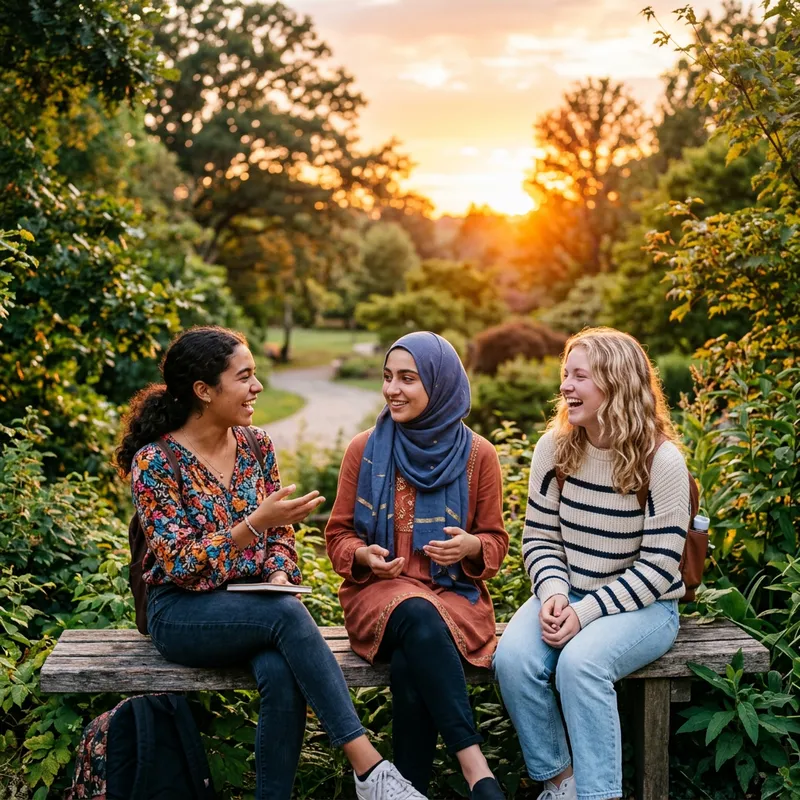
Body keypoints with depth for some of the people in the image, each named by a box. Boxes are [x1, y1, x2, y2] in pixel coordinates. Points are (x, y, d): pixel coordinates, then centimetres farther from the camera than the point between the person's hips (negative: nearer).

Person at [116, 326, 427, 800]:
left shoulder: (257, 445, 4)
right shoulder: (154, 461, -12)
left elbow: (279, 534, 11)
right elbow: (180, 564, -17)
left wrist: (280, 574, -11)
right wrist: (255, 523, -27)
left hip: (251, 603, 4)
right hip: (183, 613, -4)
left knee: (283, 675, -31)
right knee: (288, 614, -33)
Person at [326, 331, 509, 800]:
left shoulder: (477, 454, 3)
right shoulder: (364, 450, 4)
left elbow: (496, 541, 10)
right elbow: (339, 535, 10)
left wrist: (470, 546, -14)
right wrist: (363, 555, -13)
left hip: (454, 593, 0)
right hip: (378, 591, 0)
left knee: (408, 664, -35)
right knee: (416, 617, -38)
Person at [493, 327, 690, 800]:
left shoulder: (662, 461, -14)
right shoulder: (554, 449, 0)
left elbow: (658, 565, -14)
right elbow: (540, 538, 4)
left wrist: (586, 612, -21)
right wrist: (554, 594, -15)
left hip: (643, 605, -4)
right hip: (569, 595, 4)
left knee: (580, 662, -33)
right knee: (513, 659, -23)